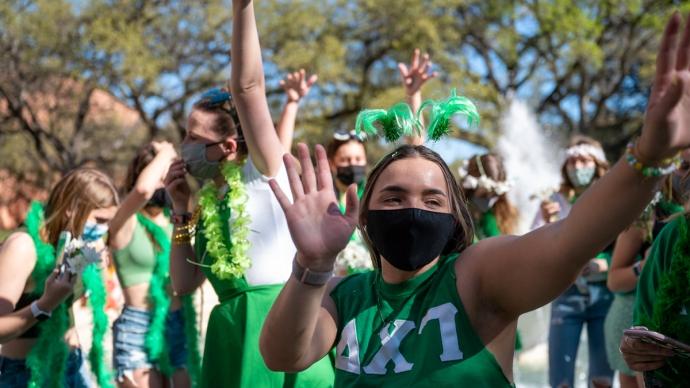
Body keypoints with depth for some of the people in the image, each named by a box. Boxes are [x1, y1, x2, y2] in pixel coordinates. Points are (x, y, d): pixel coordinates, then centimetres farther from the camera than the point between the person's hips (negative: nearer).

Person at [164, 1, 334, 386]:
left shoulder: (265, 174, 0)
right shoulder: (210, 201, 17)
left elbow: (248, 86, -11)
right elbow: (184, 284, 17)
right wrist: (183, 212, 11)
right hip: (230, 336, 7)